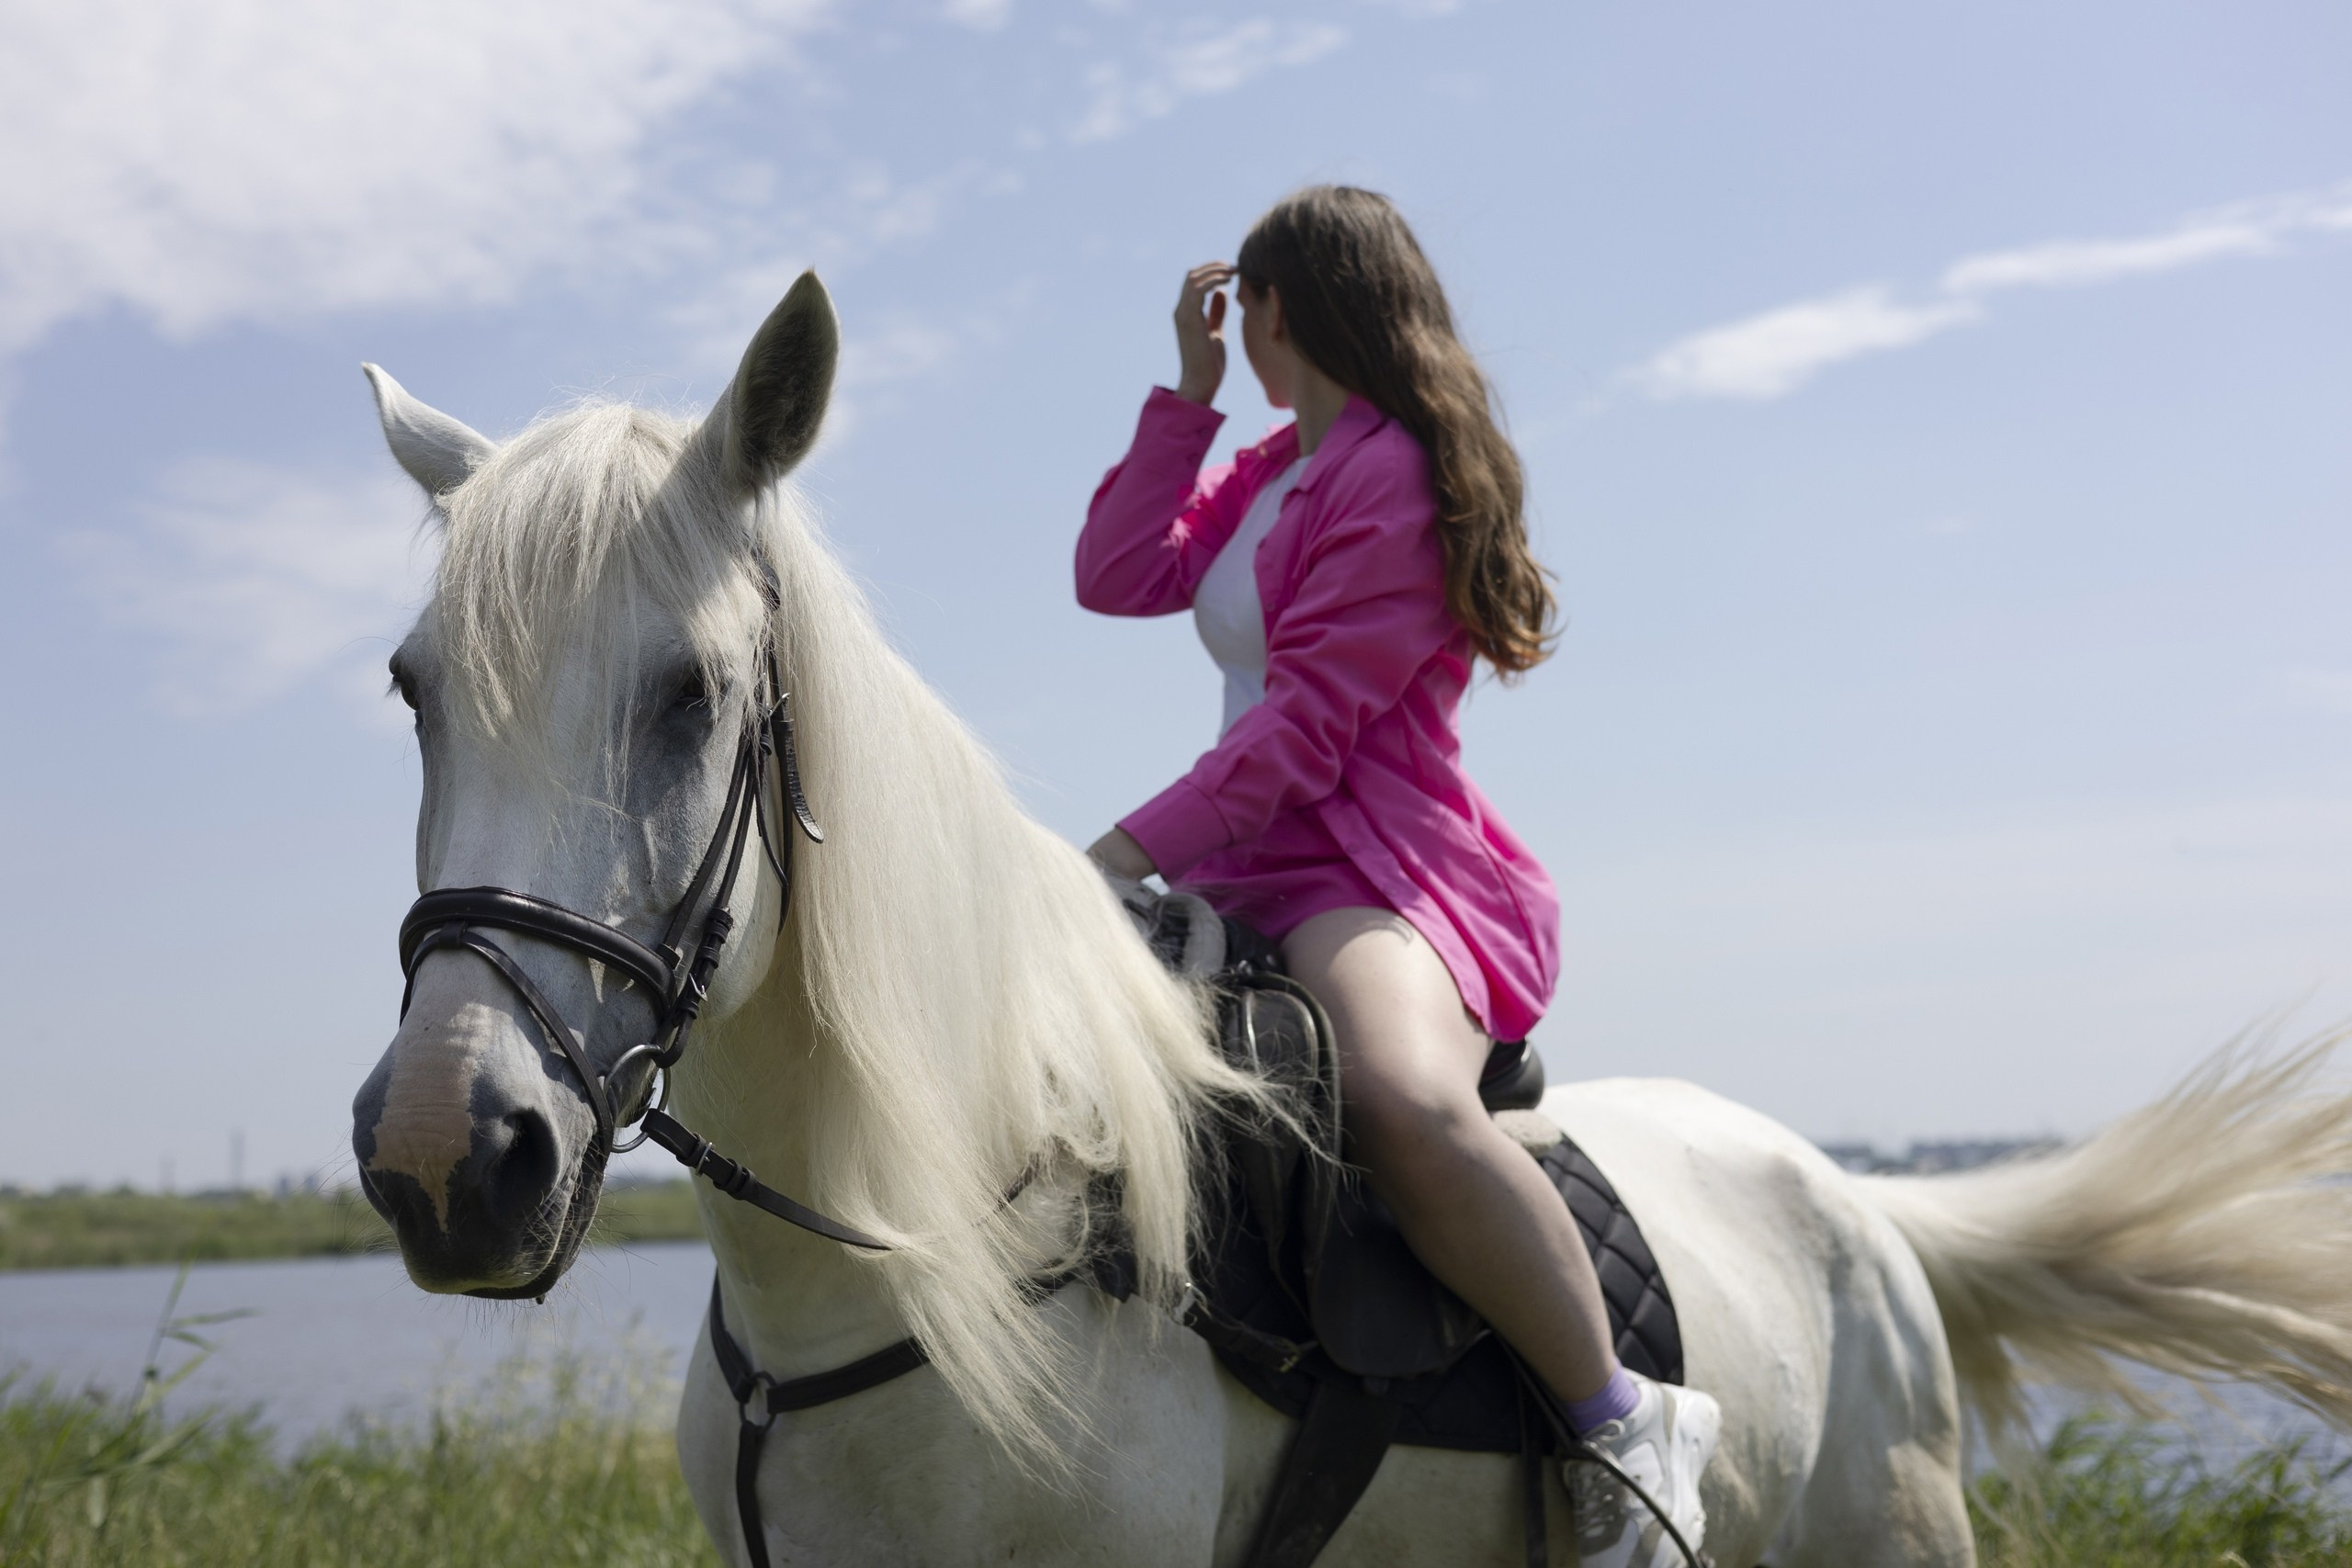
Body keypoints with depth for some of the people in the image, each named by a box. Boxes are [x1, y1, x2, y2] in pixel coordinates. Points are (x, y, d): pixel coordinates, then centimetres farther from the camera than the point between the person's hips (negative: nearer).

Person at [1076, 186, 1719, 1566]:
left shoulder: (1396, 471, -9)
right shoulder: (1273, 472, 21)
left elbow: (1303, 726, -17)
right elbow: (1119, 574, 10)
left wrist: (1123, 856, -21)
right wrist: (1189, 389, 11)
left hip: (1379, 874, -10)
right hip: (1251, 880, 10)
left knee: (1407, 1096, -41)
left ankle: (1627, 1426, -25)